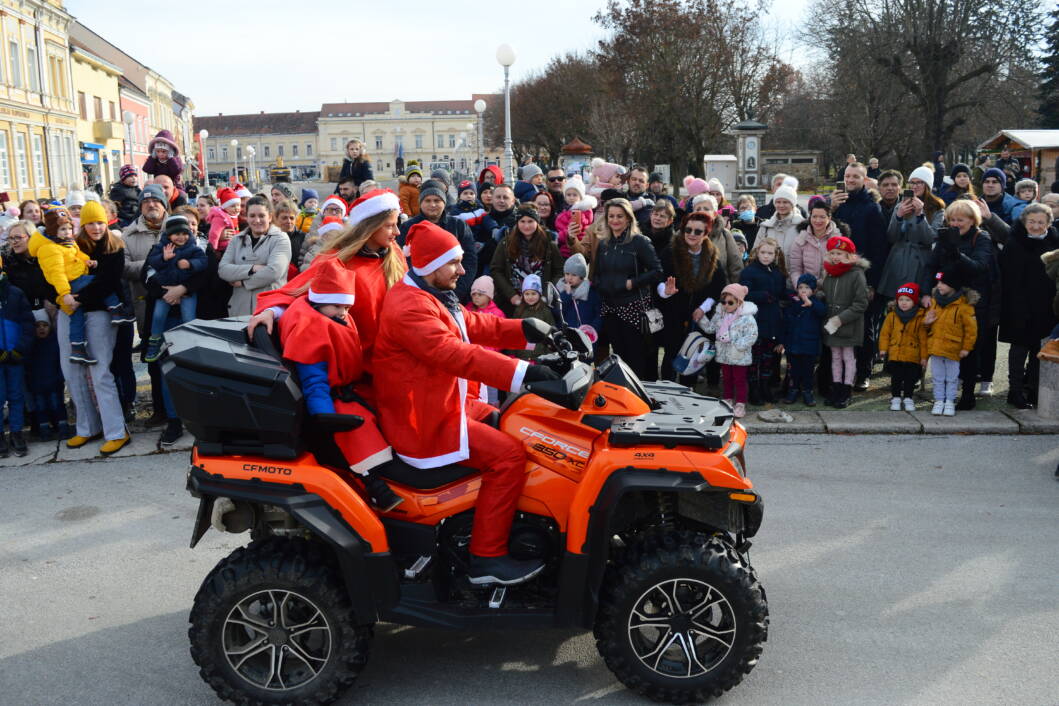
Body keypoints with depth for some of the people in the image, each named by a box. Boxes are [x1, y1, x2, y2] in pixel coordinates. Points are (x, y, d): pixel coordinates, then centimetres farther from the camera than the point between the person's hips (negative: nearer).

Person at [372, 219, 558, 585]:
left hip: (441, 404, 11)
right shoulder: (409, 307, -21)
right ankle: (487, 558, -11)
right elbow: (455, 354, -32)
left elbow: (474, 325, 8)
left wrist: (528, 329, -7)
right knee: (508, 454, -18)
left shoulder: (432, 295, 13)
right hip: (422, 423, -11)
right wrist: (523, 372, -37)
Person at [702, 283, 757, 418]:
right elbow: (710, 328, 13)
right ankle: (728, 401, 30)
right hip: (724, 355, 6)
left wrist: (737, 345, -25)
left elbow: (752, 336, -21)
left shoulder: (747, 317, -17)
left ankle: (740, 405, 14)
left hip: (739, 357, -6)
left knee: (739, 380, 6)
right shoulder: (719, 314, 3)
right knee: (727, 379, 17)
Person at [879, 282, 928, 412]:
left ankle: (908, 398, 21)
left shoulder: (920, 317, -3)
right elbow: (885, 333, 6)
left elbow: (923, 338, -2)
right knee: (896, 378, 8)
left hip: (913, 356, -1)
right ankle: (896, 398, 20)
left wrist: (924, 356, -2)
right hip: (895, 354, 1)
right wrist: (883, 349, -2)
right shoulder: (892, 316, 1)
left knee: (910, 379, 7)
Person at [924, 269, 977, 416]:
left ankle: (950, 401, 19)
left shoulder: (964, 305, -14)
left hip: (953, 348, -4)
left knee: (952, 378, 9)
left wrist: (966, 347, -8)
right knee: (938, 377, 11)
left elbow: (971, 328, -9)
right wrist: (926, 322, -5)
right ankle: (939, 400, 21)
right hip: (935, 346, 5)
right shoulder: (934, 301, 4)